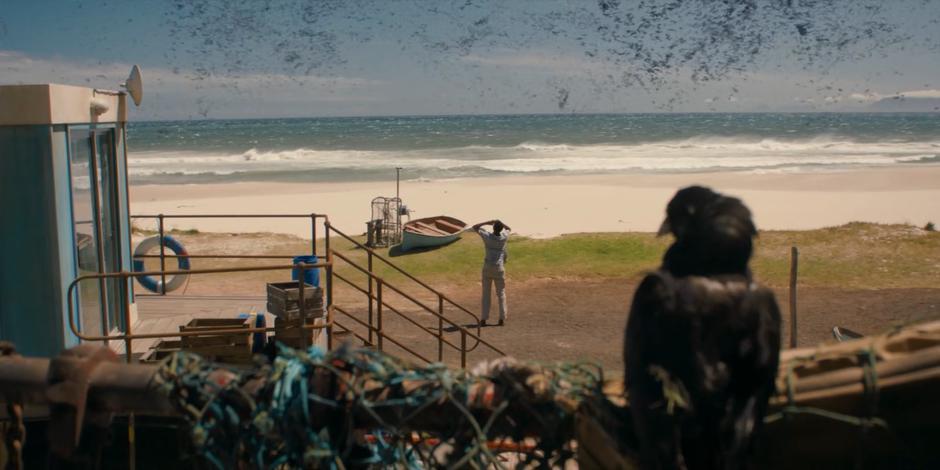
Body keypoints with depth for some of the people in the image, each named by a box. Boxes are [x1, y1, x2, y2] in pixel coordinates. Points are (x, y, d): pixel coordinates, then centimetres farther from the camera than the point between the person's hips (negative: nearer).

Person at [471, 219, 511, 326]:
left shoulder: (487, 236, -8)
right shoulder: (504, 237, -3)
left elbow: (475, 227, 5)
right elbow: (509, 228, 20)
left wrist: (487, 222, 4)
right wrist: (500, 223, 6)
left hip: (488, 267, 0)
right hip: (499, 268, 1)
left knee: (486, 293, 6)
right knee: (501, 293, 9)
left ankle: (484, 318, 3)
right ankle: (502, 318, 5)